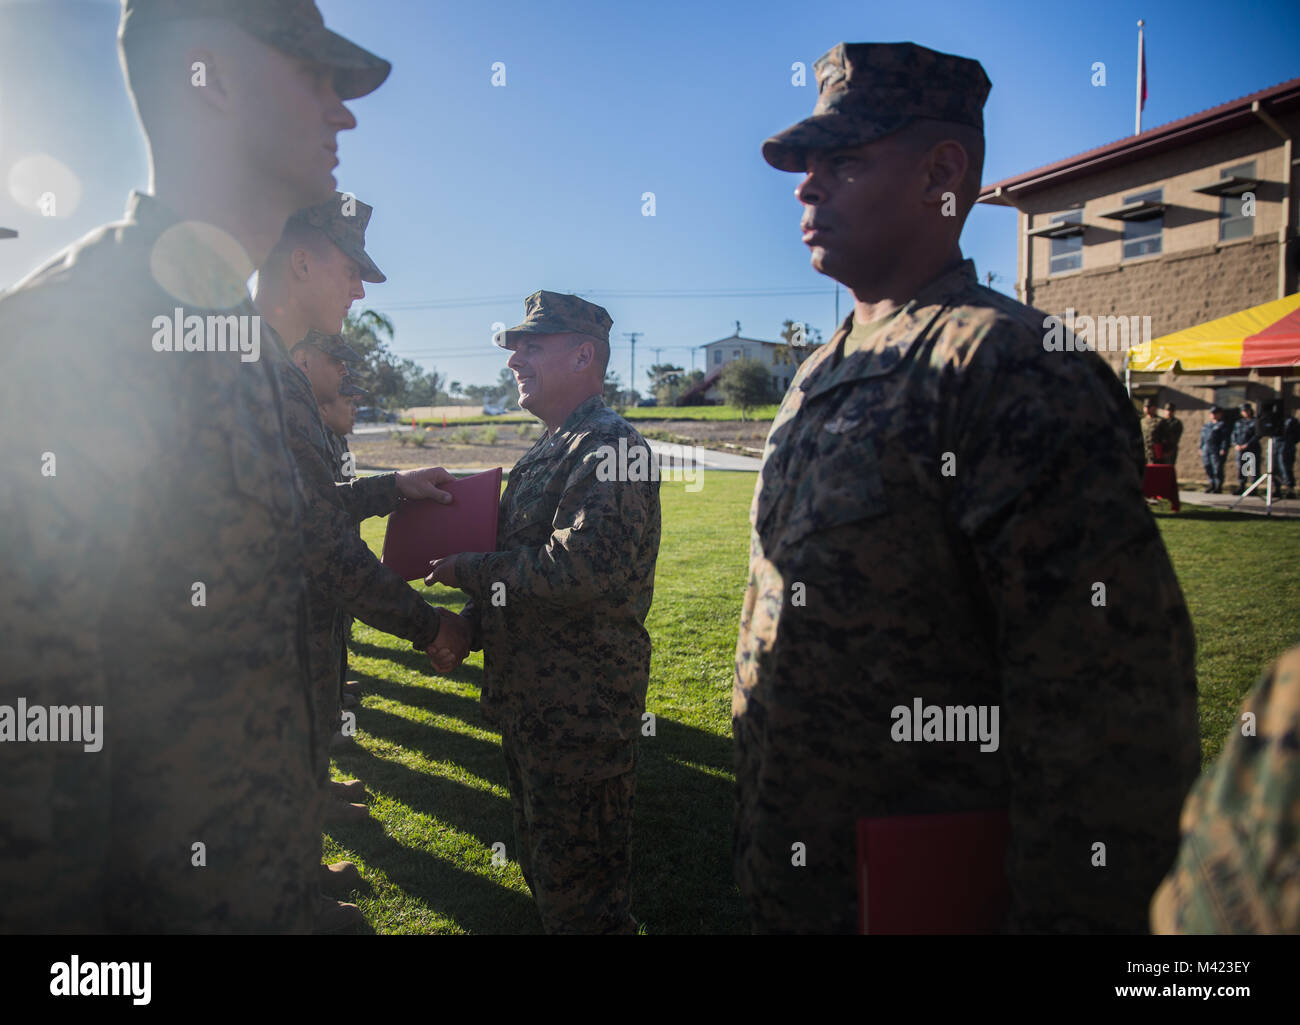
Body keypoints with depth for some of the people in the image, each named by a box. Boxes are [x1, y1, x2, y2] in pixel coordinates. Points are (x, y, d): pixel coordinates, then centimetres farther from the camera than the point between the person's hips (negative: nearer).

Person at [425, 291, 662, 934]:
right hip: (531, 703, 10)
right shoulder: (548, 451, 14)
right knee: (541, 864, 25)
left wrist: (465, 570, -18)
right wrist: (469, 627, 7)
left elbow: (582, 569, -31)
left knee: (578, 890, 5)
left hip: (582, 713, -10)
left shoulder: (608, 447, -18)